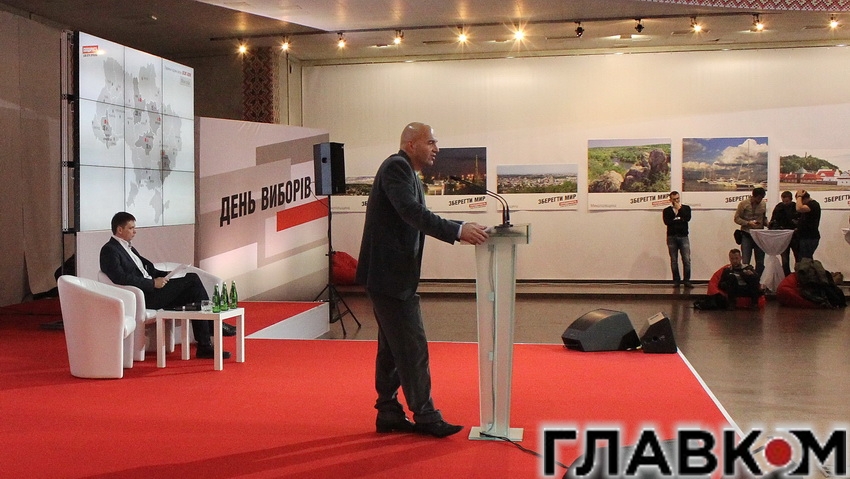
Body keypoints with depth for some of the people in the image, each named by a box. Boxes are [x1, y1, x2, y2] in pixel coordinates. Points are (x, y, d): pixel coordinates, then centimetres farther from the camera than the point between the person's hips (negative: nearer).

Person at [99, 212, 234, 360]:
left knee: (193, 292, -9)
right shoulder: (109, 250, -7)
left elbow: (148, 269, 22)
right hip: (142, 297, -9)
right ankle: (214, 326, -6)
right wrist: (153, 283, -20)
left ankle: (205, 346, -9)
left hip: (150, 290, 9)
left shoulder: (128, 248, 22)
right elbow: (122, 279, -21)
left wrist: (166, 276, 3)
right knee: (192, 280, -15)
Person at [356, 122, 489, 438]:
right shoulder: (396, 167, -12)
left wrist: (464, 229, 8)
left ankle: (389, 414, 21)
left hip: (393, 276, 11)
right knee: (412, 347, -7)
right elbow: (412, 212, -26)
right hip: (388, 274, -11)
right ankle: (425, 417, 0)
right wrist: (458, 231, -30)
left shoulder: (407, 173, 19)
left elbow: (419, 218, 19)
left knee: (392, 347, 14)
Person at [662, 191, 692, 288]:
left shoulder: (686, 208, 12)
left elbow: (688, 218, -7)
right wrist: (680, 220, -6)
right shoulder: (667, 210, 11)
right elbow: (667, 221, -7)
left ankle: (687, 281, -4)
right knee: (674, 260, 0)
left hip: (683, 236, 0)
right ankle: (676, 281, 5)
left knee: (687, 260, -8)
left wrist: (679, 209, -4)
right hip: (671, 237, 0)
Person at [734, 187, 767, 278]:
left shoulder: (763, 204, 8)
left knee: (760, 262, 5)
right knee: (745, 261, -5)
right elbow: (737, 218, -5)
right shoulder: (743, 204, -5)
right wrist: (748, 223, -18)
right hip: (746, 235, -4)